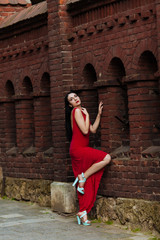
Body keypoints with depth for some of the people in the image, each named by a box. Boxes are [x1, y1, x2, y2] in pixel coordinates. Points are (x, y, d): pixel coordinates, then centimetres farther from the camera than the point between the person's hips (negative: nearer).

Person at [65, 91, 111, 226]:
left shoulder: (81, 112, 22)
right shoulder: (76, 111, -8)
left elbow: (93, 130, 18)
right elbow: (85, 130, -16)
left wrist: (99, 114, 16)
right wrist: (87, 115, -5)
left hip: (81, 151, 9)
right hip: (78, 150, -9)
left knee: (87, 185, 4)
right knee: (106, 158, -22)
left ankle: (82, 213, 3)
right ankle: (83, 176, -11)